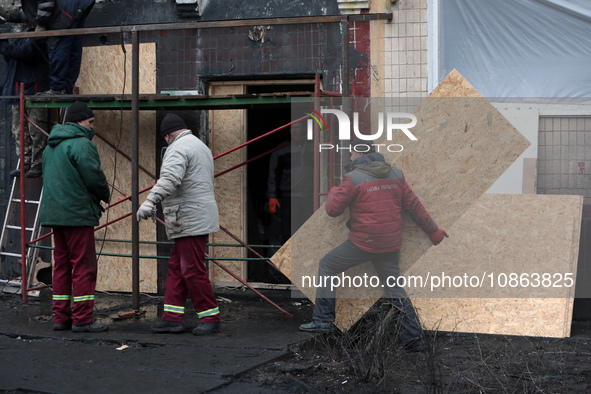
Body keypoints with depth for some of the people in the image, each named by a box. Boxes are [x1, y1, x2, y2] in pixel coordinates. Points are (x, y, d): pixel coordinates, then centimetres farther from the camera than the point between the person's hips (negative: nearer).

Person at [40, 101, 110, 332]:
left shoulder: (51, 146, 19)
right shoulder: (81, 144, -12)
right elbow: (94, 176, -17)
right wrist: (104, 196, 4)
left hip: (54, 212, 9)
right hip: (77, 214, -9)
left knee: (62, 265, 12)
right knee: (84, 265, -5)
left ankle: (61, 316, 14)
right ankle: (82, 319, -5)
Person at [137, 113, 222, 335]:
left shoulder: (178, 148, -9)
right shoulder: (200, 146, 23)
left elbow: (170, 179, -27)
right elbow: (209, 184, 31)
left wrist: (150, 202, -35)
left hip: (190, 221, -11)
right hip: (196, 220, 11)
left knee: (193, 271, -6)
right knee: (176, 268, 10)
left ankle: (211, 317, -1)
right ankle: (172, 318, 9)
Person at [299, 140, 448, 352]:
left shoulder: (353, 178, -11)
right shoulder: (396, 175, 7)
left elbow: (333, 209, -6)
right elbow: (414, 206, 11)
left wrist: (333, 191, 16)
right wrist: (433, 230, 20)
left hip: (363, 243, -6)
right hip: (391, 245, 6)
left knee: (326, 267, 12)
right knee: (394, 289, 14)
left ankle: (323, 319, 8)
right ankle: (414, 339, 12)